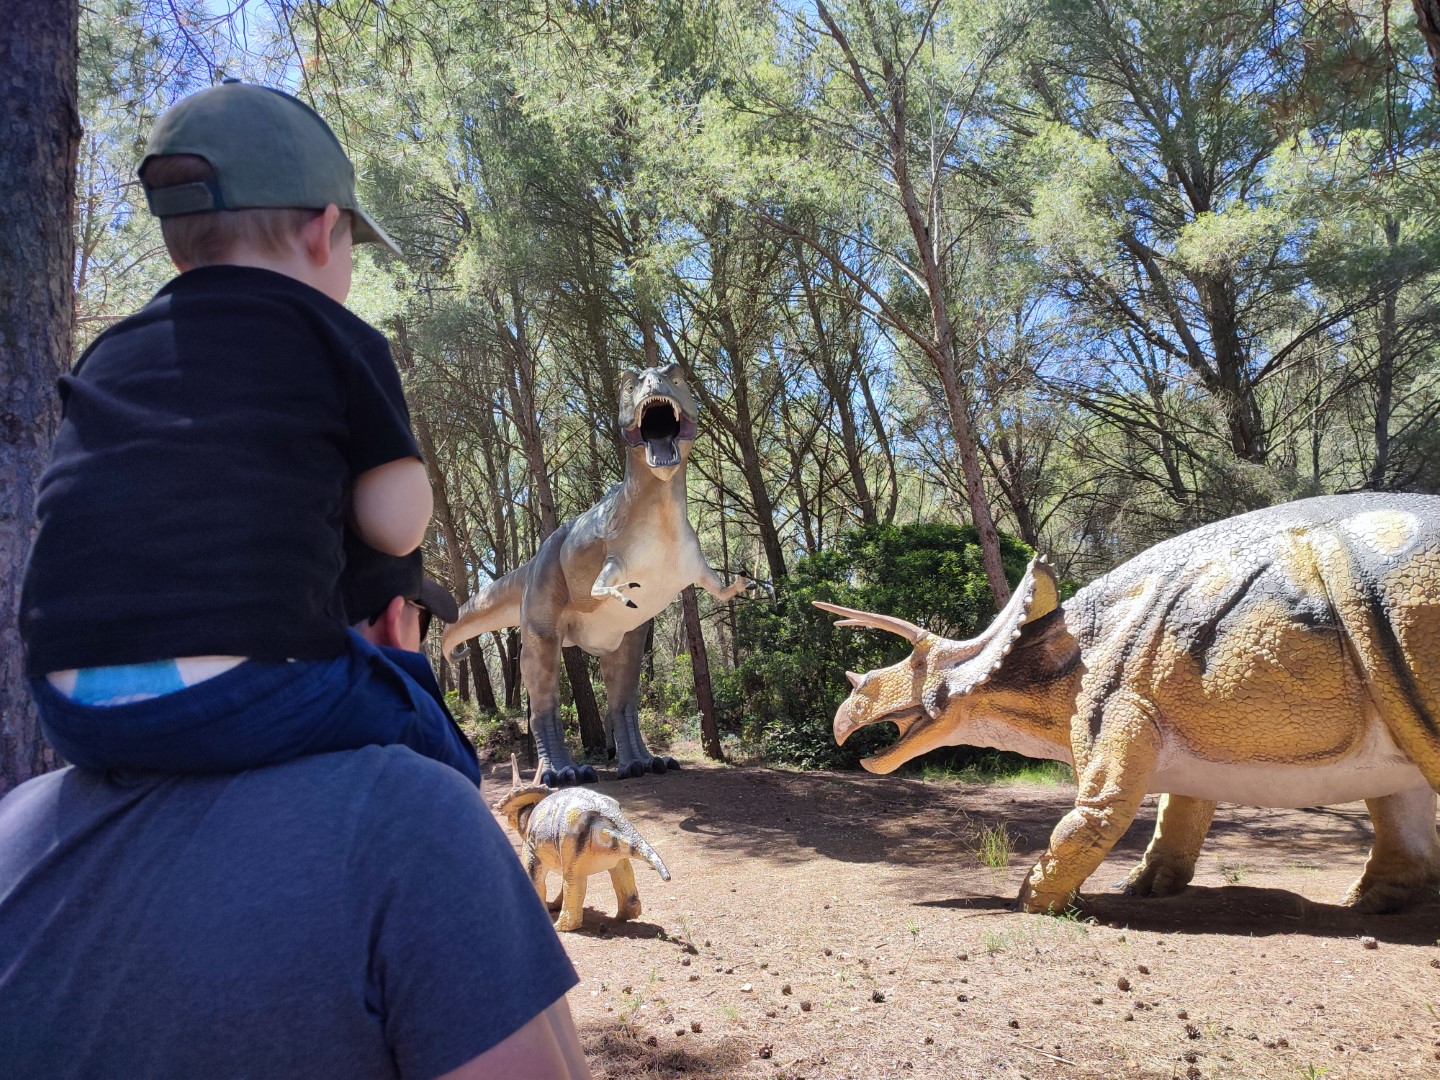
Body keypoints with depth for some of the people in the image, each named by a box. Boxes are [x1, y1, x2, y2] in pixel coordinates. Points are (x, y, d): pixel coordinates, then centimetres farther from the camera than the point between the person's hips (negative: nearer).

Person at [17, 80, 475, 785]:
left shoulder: (106, 355, 19)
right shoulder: (336, 337, 5)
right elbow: (397, 526, 1)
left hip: (71, 712, 6)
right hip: (247, 698, -6)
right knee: (441, 769, 17)